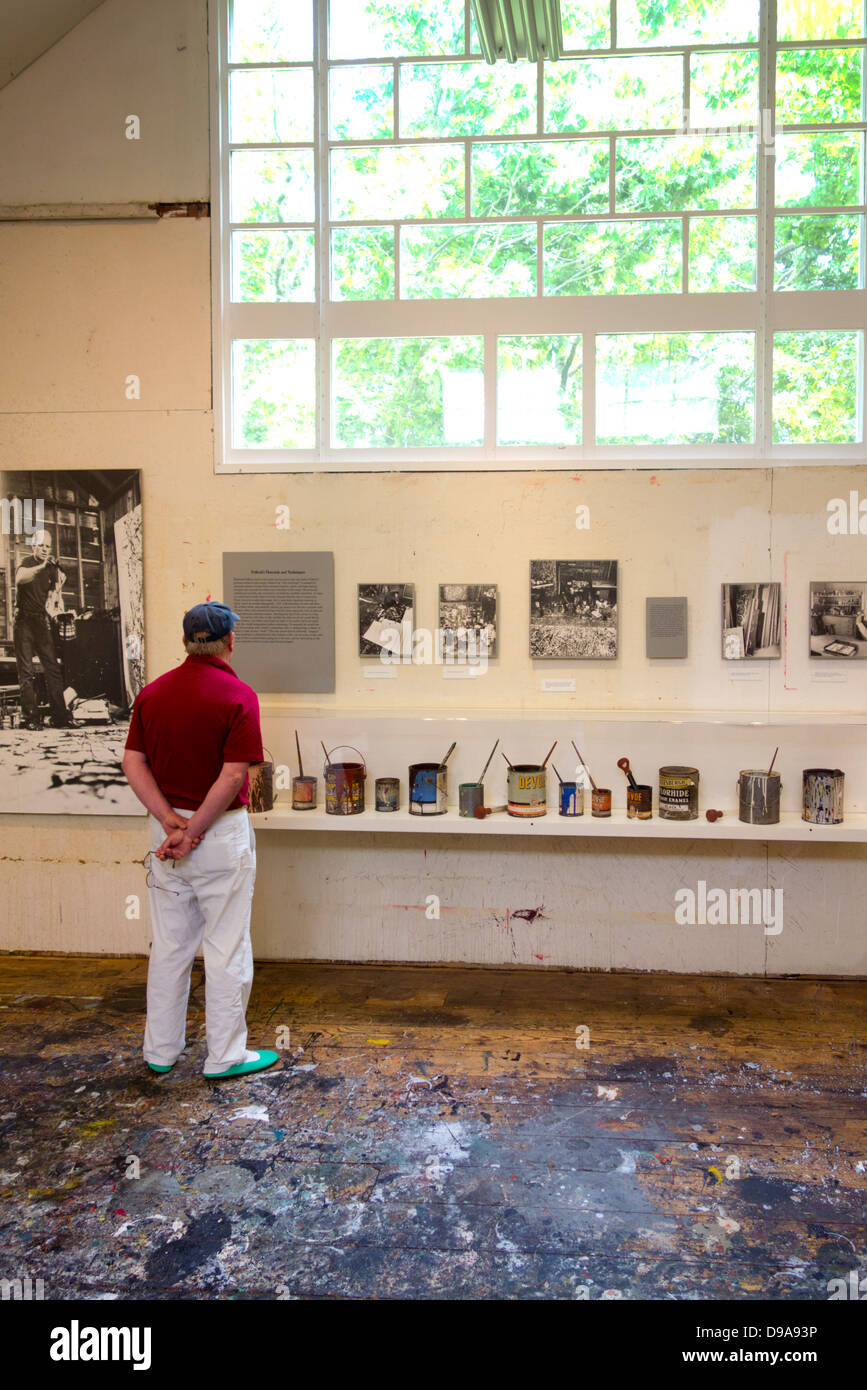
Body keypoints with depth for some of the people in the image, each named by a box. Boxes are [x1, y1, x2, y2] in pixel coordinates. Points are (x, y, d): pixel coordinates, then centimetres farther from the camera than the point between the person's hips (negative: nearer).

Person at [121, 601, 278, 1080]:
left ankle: (161, 1049, 28)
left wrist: (173, 824, -7)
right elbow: (232, 775, -19)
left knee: (169, 945, 16)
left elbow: (133, 764, -1)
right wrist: (193, 832, -12)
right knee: (225, 947, 6)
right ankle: (225, 1055, 17)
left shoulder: (152, 692, 4)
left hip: (166, 828, 6)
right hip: (221, 831, -6)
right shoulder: (237, 695, -13)